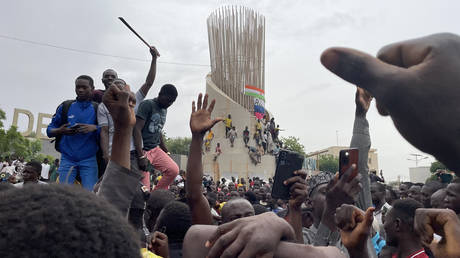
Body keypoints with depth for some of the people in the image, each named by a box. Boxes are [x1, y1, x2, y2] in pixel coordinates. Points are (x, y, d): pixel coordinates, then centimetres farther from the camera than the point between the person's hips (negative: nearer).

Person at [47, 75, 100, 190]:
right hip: (67, 158, 2)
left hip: (89, 160, -1)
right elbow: (49, 130, 11)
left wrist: (94, 128, -17)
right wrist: (60, 131, -11)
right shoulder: (65, 106, 9)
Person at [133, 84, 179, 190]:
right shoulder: (147, 104, -11)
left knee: (174, 170, -11)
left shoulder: (164, 109, 15)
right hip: (143, 150, -7)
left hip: (156, 149, 7)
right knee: (144, 189, -8)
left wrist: (166, 152, 22)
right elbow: (137, 130, -18)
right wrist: (141, 156, -24)